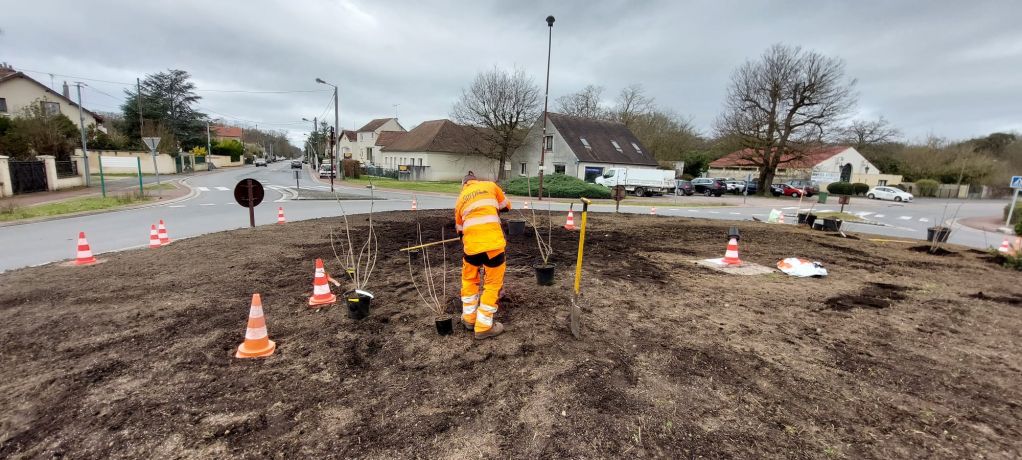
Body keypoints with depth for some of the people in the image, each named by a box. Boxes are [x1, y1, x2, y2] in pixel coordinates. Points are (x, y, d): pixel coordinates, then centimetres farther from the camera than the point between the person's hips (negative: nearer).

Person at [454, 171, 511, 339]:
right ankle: (483, 326, 13)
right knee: (493, 283, 9)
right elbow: (506, 206, 25)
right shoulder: (490, 185, 14)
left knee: (469, 279, 25)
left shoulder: (460, 198, 21)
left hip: (471, 243, 3)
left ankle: (469, 318, 33)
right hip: (493, 242, -3)